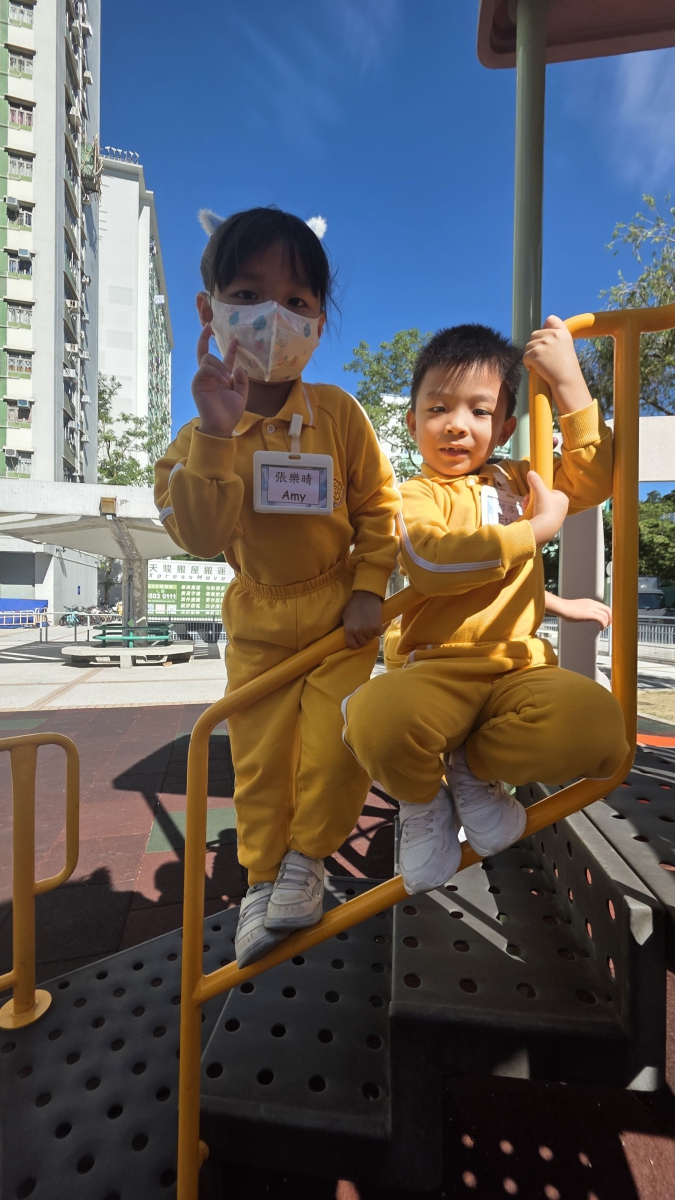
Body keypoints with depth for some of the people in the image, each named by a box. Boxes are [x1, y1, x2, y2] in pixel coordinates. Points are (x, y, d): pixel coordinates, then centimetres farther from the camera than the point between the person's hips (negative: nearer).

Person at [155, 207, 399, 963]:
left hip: (339, 616, -1)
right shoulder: (203, 435, -6)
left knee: (334, 745, -1)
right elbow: (201, 536, -20)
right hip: (258, 624, 1)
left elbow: (378, 506, -3)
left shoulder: (338, 415, -8)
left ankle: (306, 860, 28)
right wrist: (214, 433, -29)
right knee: (259, 760, 10)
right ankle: (262, 878, 34)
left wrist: (369, 589, -9)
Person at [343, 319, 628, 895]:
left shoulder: (516, 482, 21)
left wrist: (568, 380, 7)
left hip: (518, 668, 4)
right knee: (375, 719, -35)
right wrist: (536, 529, -12)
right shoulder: (415, 495, 2)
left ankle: (473, 768, 5)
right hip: (434, 671, -4)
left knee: (598, 724, -26)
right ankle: (424, 799, 4)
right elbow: (431, 560, -19)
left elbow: (593, 478, 11)